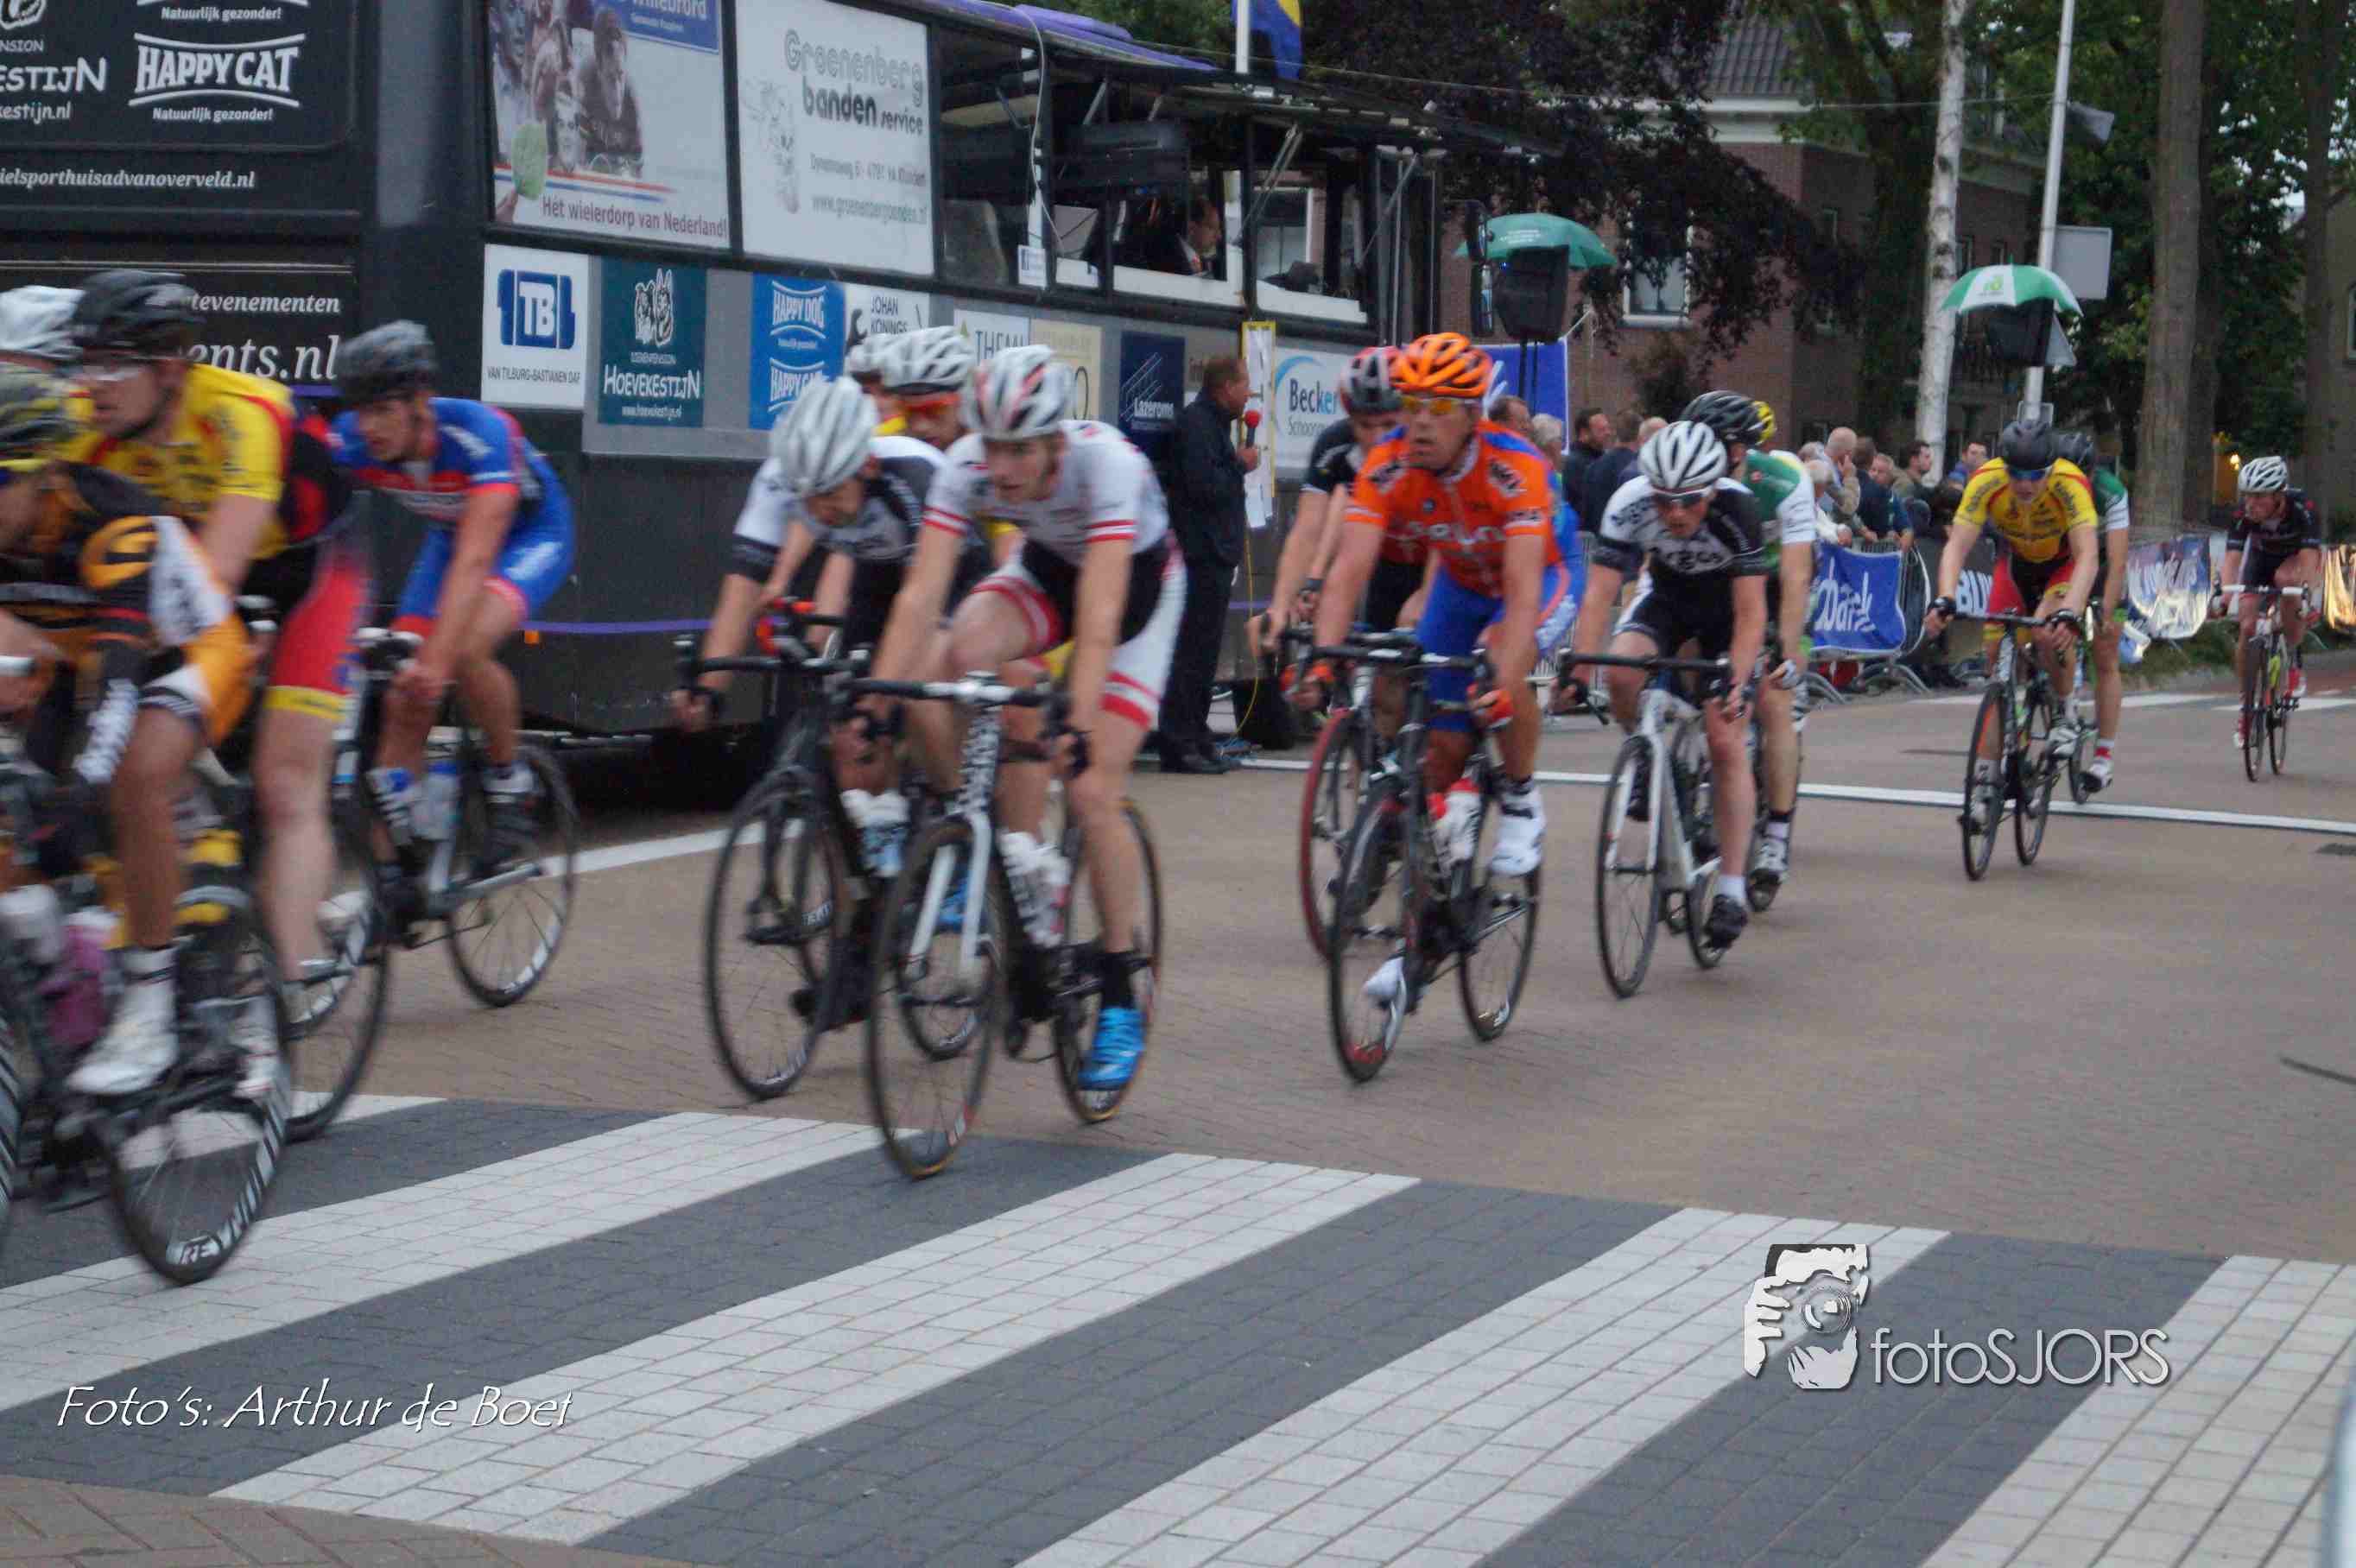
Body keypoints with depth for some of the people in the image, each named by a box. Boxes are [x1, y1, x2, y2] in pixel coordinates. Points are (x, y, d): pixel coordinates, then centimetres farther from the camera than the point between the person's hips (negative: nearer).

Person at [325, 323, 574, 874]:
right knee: (405, 694, -8)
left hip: (531, 534, -5)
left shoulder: (481, 433, -37)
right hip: (450, 536, 5)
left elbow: (475, 559, -45)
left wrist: (436, 658, -55)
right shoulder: (353, 442, -23)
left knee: (468, 649, -32)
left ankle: (511, 784, -8)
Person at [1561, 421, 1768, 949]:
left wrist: (1737, 684, -45)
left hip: (1727, 607, -2)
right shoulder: (1630, 505, -30)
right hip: (1666, 597, 2)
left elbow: (1750, 613, -33)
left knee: (1725, 741, -12)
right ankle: (1647, 759, 1)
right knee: (1622, 672, -30)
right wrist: (1577, 667, -41)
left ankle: (1732, 889, -4)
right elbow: (1599, 594, -30)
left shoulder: (1737, 508, -34)